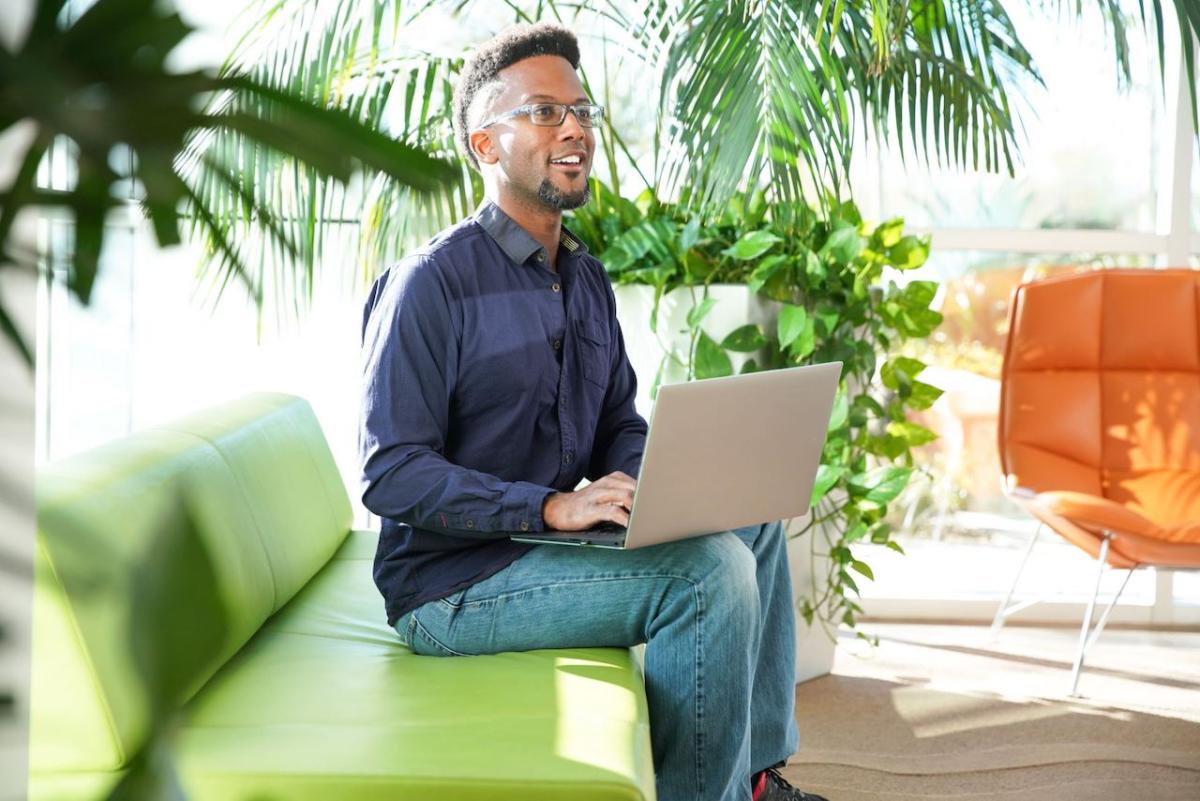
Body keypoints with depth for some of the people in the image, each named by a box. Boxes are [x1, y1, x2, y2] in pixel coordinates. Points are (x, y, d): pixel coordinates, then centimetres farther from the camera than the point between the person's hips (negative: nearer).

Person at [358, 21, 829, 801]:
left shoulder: (587, 278, 11)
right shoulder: (431, 283, -16)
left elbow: (620, 423, 16)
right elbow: (391, 475, -21)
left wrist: (649, 486, -8)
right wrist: (555, 505, -29)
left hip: (551, 545, 9)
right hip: (451, 583, -9)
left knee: (751, 523, 9)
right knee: (707, 572, -23)